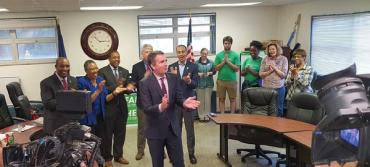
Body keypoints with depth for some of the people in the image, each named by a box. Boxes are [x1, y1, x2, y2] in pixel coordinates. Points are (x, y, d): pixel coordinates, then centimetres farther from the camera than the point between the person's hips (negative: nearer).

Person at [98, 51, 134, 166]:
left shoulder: (125, 72, 10)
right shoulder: (102, 71, -6)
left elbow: (128, 88, 8)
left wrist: (128, 88, -14)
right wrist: (116, 87, -22)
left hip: (122, 106, 5)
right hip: (108, 107, -5)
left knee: (120, 133, 13)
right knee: (108, 134, 6)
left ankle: (118, 155, 28)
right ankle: (107, 158, 21)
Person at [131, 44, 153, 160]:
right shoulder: (136, 67, -1)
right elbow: (134, 85, -6)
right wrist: (144, 78, -19)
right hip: (142, 101, 0)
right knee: (142, 127, 12)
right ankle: (140, 150, 26)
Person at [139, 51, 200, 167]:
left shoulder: (173, 79, 0)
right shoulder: (145, 84, -14)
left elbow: (178, 98, -2)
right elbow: (146, 109, -20)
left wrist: (184, 103, -25)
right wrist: (160, 107, -41)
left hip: (173, 128, 3)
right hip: (155, 130, -3)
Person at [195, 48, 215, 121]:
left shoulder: (211, 62, 7)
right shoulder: (196, 63, 1)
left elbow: (214, 71, 7)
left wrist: (210, 73, -12)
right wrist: (198, 74, -17)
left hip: (209, 84, 1)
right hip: (199, 84, -1)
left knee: (208, 100, 2)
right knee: (200, 100, 1)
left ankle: (207, 116, 11)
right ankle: (201, 116, 10)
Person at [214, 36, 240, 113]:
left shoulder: (235, 55, 0)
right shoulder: (219, 55, 4)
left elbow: (237, 69, -5)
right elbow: (216, 68, 0)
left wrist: (228, 62, -13)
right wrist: (223, 62, -12)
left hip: (232, 80, -1)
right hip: (221, 80, 1)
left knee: (232, 99, 7)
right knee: (221, 99, 6)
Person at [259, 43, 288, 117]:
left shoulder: (283, 59, 0)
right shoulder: (265, 59, 4)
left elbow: (284, 74, -5)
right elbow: (261, 74, 1)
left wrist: (275, 68, -13)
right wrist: (270, 71, -13)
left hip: (279, 87, -1)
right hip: (266, 87, 1)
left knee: (278, 108, 7)